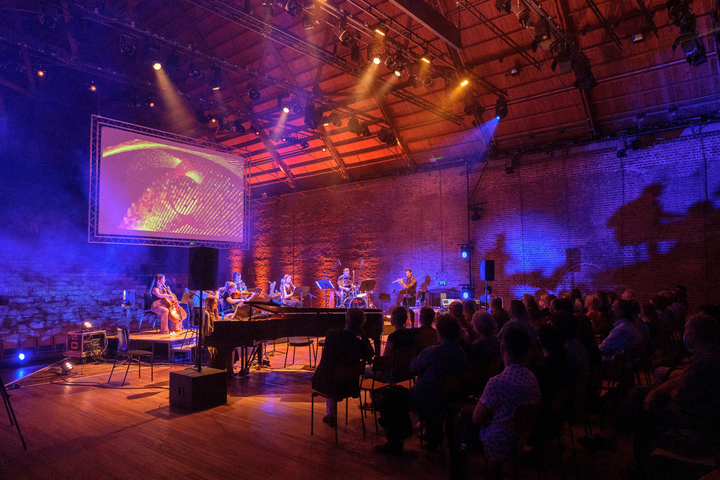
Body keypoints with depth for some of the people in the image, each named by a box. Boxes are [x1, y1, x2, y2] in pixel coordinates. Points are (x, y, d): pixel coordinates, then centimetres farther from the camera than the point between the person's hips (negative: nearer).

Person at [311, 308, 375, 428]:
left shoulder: (330, 334, -15)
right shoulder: (359, 343, -20)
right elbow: (370, 355, 3)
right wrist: (362, 335, 1)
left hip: (323, 385, 1)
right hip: (345, 388, -1)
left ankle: (330, 414, 45)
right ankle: (331, 415, 45)